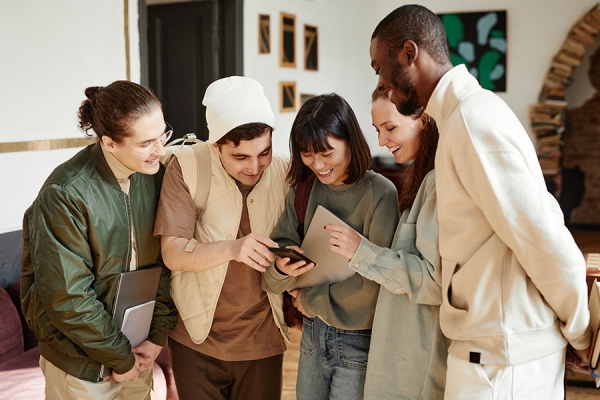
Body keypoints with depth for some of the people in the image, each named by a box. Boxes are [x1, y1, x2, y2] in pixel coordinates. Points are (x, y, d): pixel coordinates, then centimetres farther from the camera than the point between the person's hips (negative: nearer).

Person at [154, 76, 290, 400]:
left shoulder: (285, 173, -5)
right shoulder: (187, 168, -13)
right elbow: (172, 254, -16)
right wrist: (231, 248, -32)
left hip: (262, 339, 2)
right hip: (197, 339, -1)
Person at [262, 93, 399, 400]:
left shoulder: (380, 193, -15)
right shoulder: (301, 192, 2)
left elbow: (377, 280, -20)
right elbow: (271, 282, 1)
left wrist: (310, 299, -10)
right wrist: (281, 267, -23)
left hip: (360, 341, -5)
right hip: (313, 334, 5)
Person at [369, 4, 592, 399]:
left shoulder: (472, 121, -20)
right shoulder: (470, 109, 10)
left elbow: (549, 244, -20)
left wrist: (580, 334, -6)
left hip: (501, 359, -9)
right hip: (495, 346, 9)